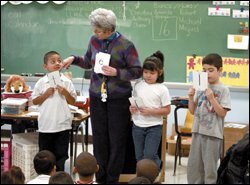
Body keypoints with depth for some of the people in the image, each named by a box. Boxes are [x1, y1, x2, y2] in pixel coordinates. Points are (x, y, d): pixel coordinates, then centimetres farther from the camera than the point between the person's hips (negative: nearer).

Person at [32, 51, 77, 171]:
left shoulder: (66, 82, -1)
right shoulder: (41, 83, -2)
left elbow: (73, 102, 2)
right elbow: (34, 101, 0)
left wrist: (65, 93, -14)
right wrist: (46, 94, -13)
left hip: (62, 124, 0)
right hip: (46, 124, 0)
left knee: (61, 154, 7)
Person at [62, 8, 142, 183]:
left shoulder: (125, 45, -12)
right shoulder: (94, 41, 2)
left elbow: (137, 71, -10)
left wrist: (116, 72, -21)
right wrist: (74, 59, 1)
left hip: (119, 99, -4)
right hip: (97, 97, 4)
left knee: (116, 140, 3)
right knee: (99, 138, 8)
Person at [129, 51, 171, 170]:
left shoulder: (162, 89, -7)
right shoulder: (138, 86, 4)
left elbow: (167, 110, -8)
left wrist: (150, 111, -19)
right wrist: (132, 108, -8)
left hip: (154, 126, -4)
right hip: (138, 125, 4)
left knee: (149, 156, -9)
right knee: (139, 157, 10)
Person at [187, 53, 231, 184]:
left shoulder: (223, 90, -6)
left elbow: (222, 113, -11)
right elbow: (193, 111, 11)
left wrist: (211, 98, -19)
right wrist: (191, 97, -5)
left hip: (213, 134, -5)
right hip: (198, 131, 5)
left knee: (210, 168, 2)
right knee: (193, 165, 10)